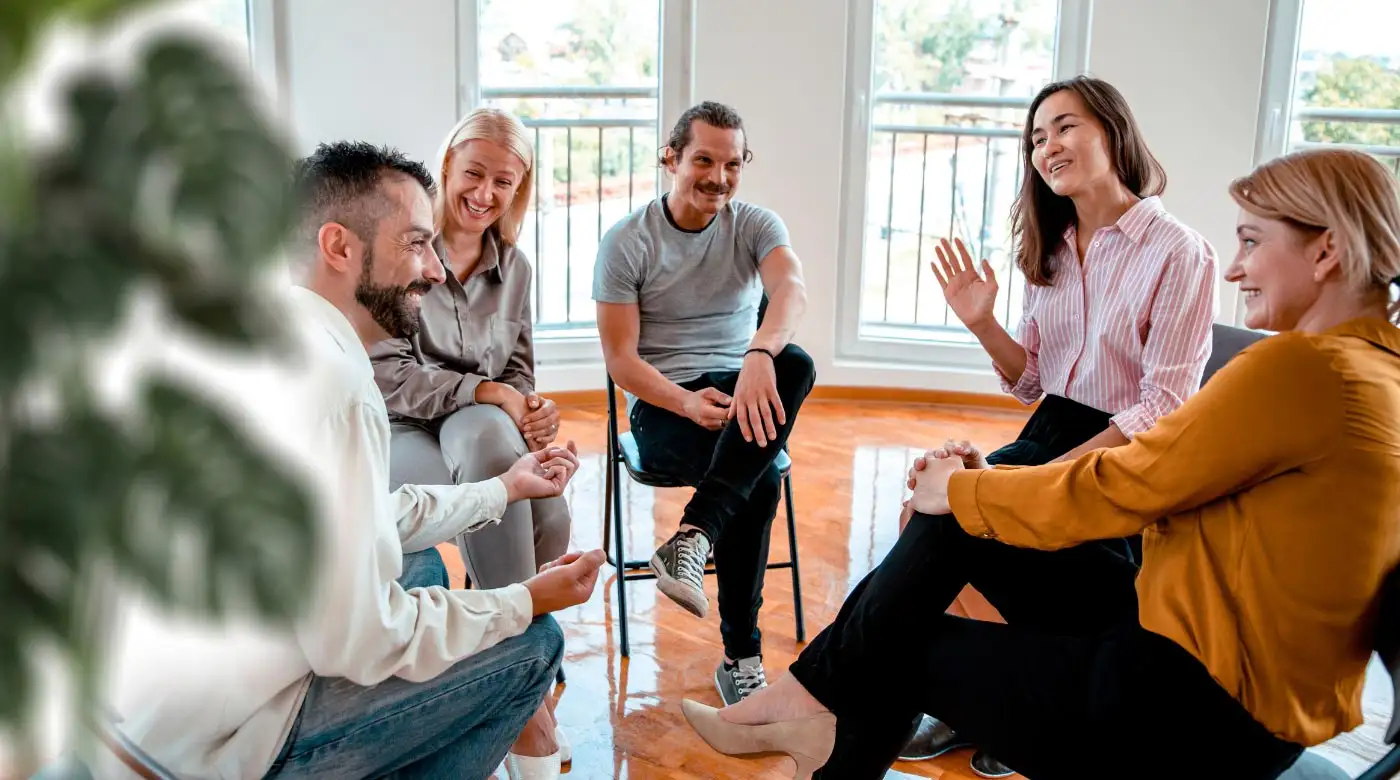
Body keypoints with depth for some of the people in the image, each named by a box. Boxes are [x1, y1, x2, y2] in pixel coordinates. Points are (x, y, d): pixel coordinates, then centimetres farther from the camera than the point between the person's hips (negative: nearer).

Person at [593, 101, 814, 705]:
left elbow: (791, 289, -22)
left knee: (794, 364, -35)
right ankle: (741, 655, -22)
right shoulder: (626, 242, -2)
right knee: (758, 481, -33)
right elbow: (620, 359, -6)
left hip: (740, 388, 3)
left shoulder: (756, 226, 3)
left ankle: (694, 536, -38)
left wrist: (759, 355, -46)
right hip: (662, 405, -3)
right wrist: (688, 404, -25)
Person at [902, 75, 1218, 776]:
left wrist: (1058, 472, -21)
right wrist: (983, 325, -5)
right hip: (1049, 433, 7)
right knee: (926, 512, -15)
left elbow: (1163, 409, -15)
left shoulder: (1179, 253, -11)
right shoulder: (1053, 250, 11)